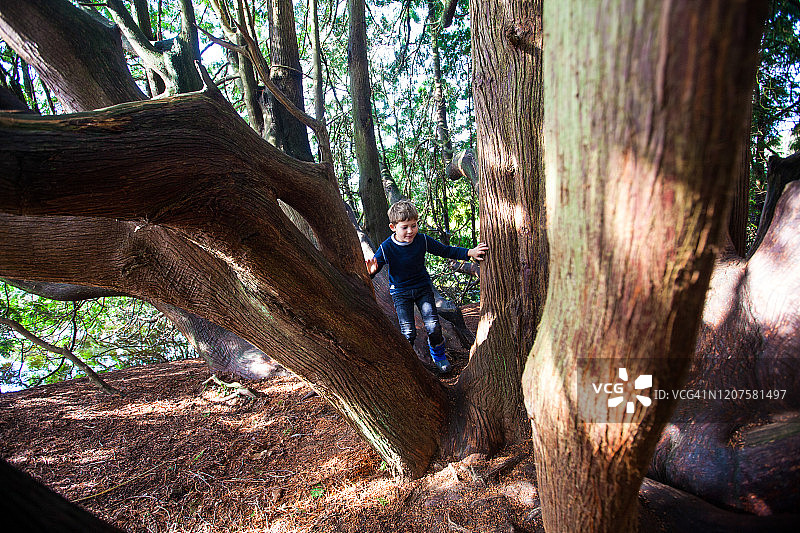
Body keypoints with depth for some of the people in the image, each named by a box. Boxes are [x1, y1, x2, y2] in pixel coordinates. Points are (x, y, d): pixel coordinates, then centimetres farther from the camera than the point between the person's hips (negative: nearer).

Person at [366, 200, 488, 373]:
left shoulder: (422, 240, -11)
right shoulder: (386, 248, -17)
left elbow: (446, 250, -2)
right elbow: (374, 266, -10)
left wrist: (469, 252, -14)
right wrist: (370, 271, -36)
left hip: (423, 287, 2)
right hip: (400, 292, -1)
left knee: (433, 327, -6)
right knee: (408, 332, -8)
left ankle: (438, 354, 26)